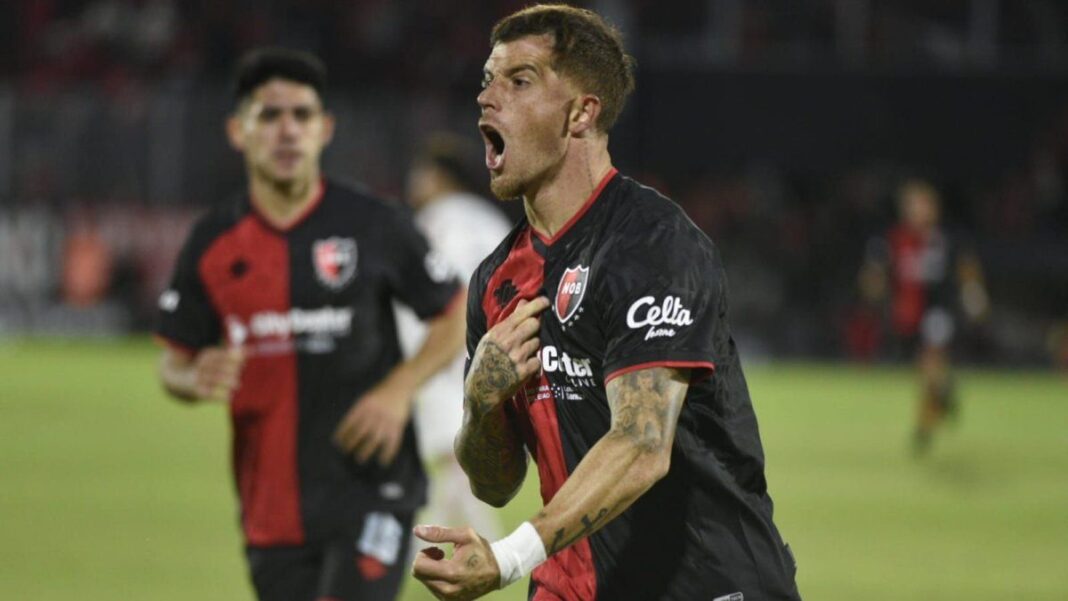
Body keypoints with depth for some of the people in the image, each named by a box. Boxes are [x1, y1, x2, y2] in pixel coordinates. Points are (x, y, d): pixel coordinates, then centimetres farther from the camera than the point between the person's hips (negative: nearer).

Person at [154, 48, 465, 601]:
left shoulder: (374, 225, -3)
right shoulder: (212, 243, 4)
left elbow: (455, 317, 5)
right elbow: (173, 361, 11)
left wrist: (400, 390, -11)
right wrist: (196, 380, -13)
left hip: (370, 493, -4)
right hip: (271, 508, 4)